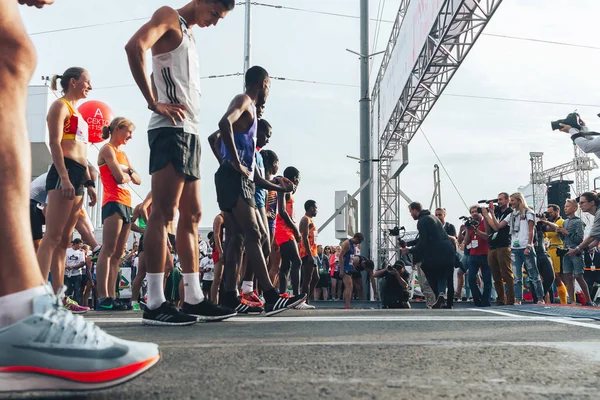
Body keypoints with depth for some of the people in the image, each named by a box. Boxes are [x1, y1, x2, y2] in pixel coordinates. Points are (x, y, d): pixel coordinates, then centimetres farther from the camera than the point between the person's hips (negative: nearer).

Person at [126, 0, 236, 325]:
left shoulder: (189, 35, 27)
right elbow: (134, 47, -18)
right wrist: (154, 103, -17)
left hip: (190, 131, 10)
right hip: (171, 129, -10)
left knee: (191, 217, 7)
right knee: (163, 213, -13)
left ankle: (193, 298, 11)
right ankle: (155, 304, -13)